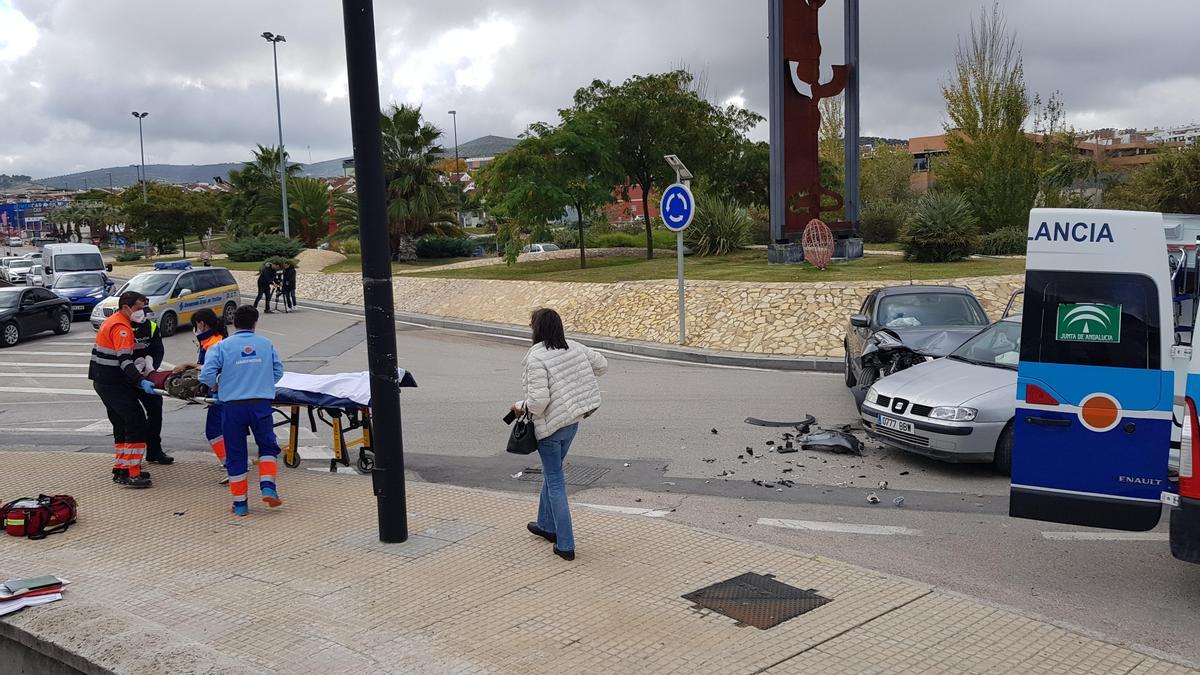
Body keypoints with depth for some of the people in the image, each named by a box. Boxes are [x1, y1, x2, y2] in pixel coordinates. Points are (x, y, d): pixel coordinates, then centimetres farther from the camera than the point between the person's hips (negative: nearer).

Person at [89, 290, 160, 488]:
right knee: (137, 423, -11)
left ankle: (122, 469, 23)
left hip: (102, 381, 11)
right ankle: (130, 475, -13)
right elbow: (124, 360, -26)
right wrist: (141, 382, -34)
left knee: (122, 424, 18)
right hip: (114, 385, -11)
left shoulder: (111, 322, 16)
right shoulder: (121, 328, -17)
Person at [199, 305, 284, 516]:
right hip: (261, 404, 1)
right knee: (267, 446, 20)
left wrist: (215, 385, 11)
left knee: (235, 453, 10)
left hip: (232, 405, 0)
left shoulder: (222, 346, 0)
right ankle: (268, 486, 2)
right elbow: (278, 371, 11)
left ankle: (240, 503, 15)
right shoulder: (266, 344, 6)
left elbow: (207, 373, -10)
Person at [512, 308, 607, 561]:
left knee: (555, 482, 1)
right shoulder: (573, 348, 1)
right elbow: (601, 364, 13)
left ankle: (565, 545, 2)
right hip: (572, 421, 7)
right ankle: (547, 525, 40)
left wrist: (521, 407, -7)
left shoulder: (536, 358, -21)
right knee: (551, 472, 25)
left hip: (550, 425, -7)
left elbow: (538, 399, -26)